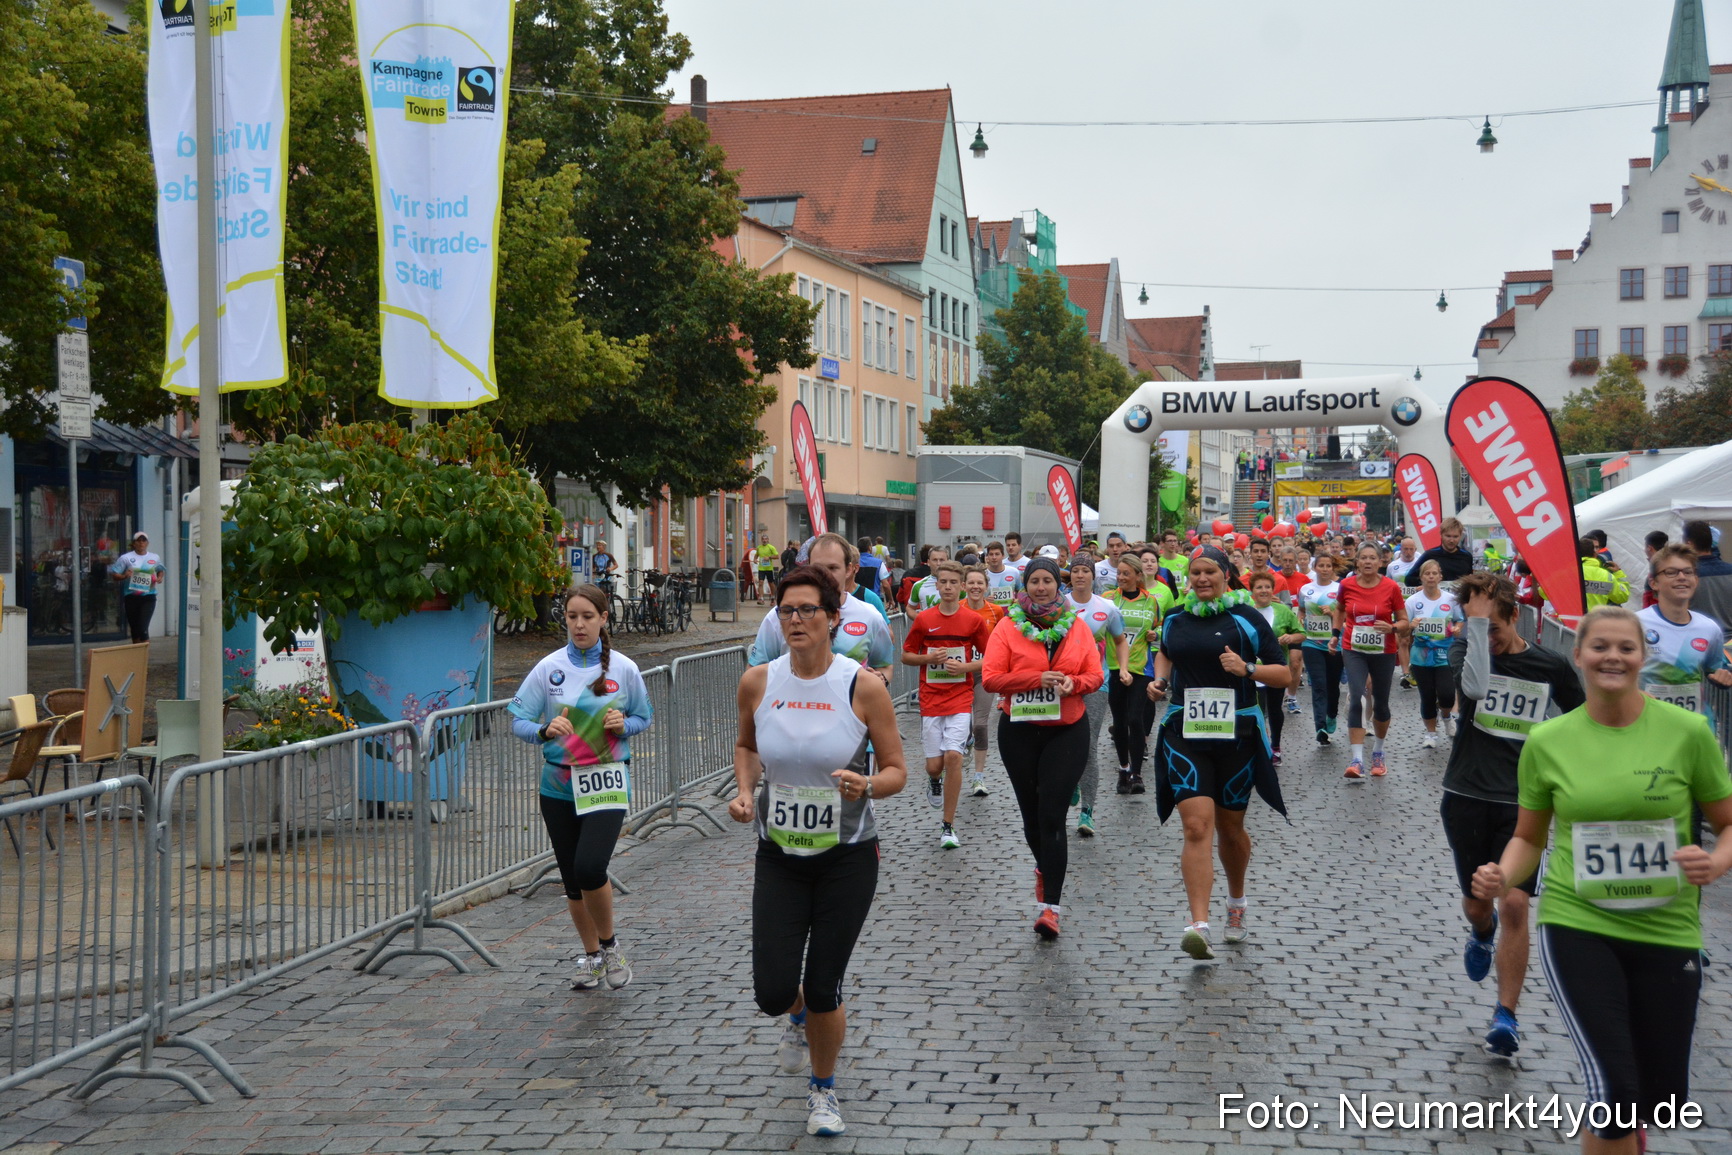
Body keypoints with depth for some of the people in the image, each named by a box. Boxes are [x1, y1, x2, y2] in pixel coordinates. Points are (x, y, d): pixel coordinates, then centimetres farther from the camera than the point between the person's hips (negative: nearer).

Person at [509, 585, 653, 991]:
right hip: (559, 786, 2)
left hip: (606, 783, -2)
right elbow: (518, 719, -3)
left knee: (590, 868, -20)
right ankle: (591, 956, 32)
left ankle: (609, 945, 7)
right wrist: (545, 730, -24)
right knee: (572, 879, 10)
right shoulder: (549, 667, -2)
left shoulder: (624, 668, -1)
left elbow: (644, 717, 11)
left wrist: (624, 724, -11)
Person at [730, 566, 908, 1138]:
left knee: (823, 991, 3)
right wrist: (745, 790, -4)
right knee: (773, 992, -3)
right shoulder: (757, 682, -6)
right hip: (778, 857, 2)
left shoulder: (863, 687, -14)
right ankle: (800, 1018, 38)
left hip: (847, 858, -2)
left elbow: (896, 770, -5)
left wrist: (867, 785, -27)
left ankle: (823, 1090, 33)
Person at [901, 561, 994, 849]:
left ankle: (948, 826, -4)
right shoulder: (923, 620, 2)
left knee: (953, 755, -16)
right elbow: (906, 656, 9)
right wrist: (929, 658, -10)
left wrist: (965, 666, -10)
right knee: (934, 764, -1)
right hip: (930, 699, 1)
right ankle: (934, 781, 41)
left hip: (961, 698, -1)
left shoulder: (974, 620, -1)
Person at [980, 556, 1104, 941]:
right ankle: (1046, 869, 43)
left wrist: (1072, 683, -17)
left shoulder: (1077, 626, 3)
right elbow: (991, 678, -8)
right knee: (1031, 814, 13)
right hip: (1019, 731, 1)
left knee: (1052, 816, -10)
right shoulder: (1008, 627, -2)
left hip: (1067, 731, -1)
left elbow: (1095, 675, 5)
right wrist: (1036, 679, -20)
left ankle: (1050, 905, -9)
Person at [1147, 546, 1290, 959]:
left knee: (1230, 827, 14)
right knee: (1197, 828, -13)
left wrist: (1248, 668, -20)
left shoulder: (1245, 617, -3)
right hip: (1184, 734, 1)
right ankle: (1199, 926, -21)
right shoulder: (1175, 618, 7)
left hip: (1236, 734, -1)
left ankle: (1237, 902, 42)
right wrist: (1159, 680, 11)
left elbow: (1283, 674, -3)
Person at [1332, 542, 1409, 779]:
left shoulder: (1391, 587, -10)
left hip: (1383, 652, 0)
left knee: (1381, 704, 13)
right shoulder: (1346, 585, -5)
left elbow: (1404, 622, -3)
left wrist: (1391, 628, -23)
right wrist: (1336, 633, 10)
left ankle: (1378, 752, 37)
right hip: (1353, 650, 0)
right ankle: (1357, 760, -18)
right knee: (1357, 699, -17)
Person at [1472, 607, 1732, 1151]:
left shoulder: (1687, 731, -5)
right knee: (1616, 1094, -15)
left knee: (1662, 1099, 13)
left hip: (1667, 932, 1)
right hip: (1577, 925, -1)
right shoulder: (1547, 741, -1)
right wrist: (1502, 877, -10)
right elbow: (1529, 838, 10)